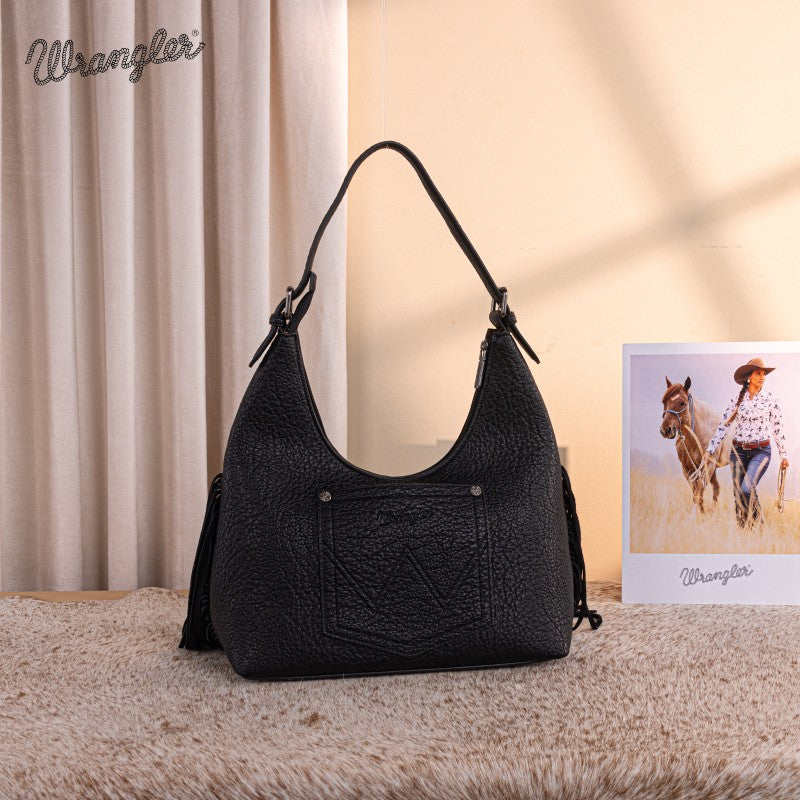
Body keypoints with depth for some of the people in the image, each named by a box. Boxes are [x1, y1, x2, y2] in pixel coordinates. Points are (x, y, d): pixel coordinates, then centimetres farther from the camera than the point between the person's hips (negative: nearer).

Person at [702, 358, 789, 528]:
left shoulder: (770, 398, 0)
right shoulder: (737, 399, 3)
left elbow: (777, 427, 4)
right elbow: (723, 426, 4)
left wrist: (783, 455, 5)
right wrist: (709, 450, 0)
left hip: (761, 451, -3)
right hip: (738, 451, 3)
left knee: (747, 489, -22)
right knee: (738, 494, 5)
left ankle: (758, 522, -1)